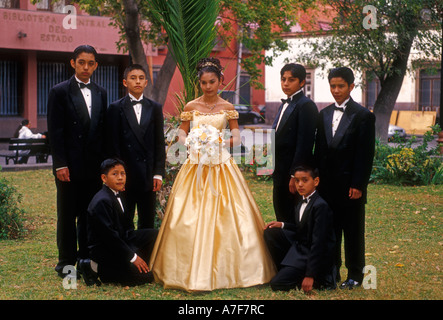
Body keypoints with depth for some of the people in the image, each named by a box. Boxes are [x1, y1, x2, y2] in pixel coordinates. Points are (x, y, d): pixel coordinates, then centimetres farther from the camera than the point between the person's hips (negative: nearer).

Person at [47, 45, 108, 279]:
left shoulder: (101, 93, 12)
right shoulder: (59, 92, -2)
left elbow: (103, 130, 12)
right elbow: (55, 132, -7)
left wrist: (104, 161, 5)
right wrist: (60, 164, -13)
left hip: (94, 166, 4)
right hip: (69, 165, -4)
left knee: (90, 215, 8)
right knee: (67, 215, 3)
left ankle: (86, 259, 17)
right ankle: (66, 263, 11)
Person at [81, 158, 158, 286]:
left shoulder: (118, 195, 10)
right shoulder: (102, 201, -21)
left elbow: (127, 227, 14)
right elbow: (108, 234, -24)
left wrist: (134, 250, 2)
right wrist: (133, 256, -20)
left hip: (120, 241, 9)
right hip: (102, 250, -9)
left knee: (154, 235, 2)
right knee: (144, 276, -17)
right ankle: (96, 268, -6)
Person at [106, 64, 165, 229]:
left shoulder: (155, 108, 10)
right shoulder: (116, 108, 2)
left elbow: (159, 143, 8)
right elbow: (112, 144, -2)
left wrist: (158, 173, 1)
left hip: (148, 176, 3)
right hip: (125, 174, -2)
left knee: (147, 223, 9)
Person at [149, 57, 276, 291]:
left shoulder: (227, 108, 6)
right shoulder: (190, 107, 5)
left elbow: (236, 137, 4)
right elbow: (181, 135, 7)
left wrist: (223, 142, -16)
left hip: (221, 165, 0)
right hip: (196, 165, 0)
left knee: (224, 216, -3)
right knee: (190, 218, -5)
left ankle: (225, 270, 7)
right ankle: (194, 273, 3)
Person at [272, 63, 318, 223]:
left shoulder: (306, 105, -13)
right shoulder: (285, 104, 17)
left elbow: (304, 144, -18)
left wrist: (295, 176, -21)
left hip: (294, 173, -9)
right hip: (280, 174, 9)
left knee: (291, 220, -5)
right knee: (281, 217, 13)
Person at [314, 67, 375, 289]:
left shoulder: (363, 116, -5)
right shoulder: (324, 114, 12)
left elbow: (366, 154, -9)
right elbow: (319, 149, 14)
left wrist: (358, 185, -14)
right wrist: (316, 179, 7)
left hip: (350, 185, -5)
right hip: (327, 185, 5)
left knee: (353, 231, 4)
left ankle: (355, 275, 15)